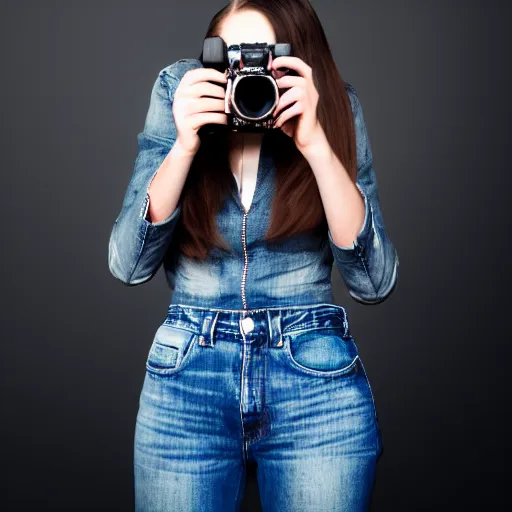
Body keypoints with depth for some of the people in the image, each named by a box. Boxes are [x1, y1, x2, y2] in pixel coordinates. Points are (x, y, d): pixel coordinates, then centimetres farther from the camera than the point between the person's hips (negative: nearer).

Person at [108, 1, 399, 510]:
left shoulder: (334, 106, -5)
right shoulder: (180, 93, -4)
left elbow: (374, 281, -12)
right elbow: (129, 265, -8)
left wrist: (317, 145, -21)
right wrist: (185, 145, -20)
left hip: (318, 379, 0)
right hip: (186, 377, 1)